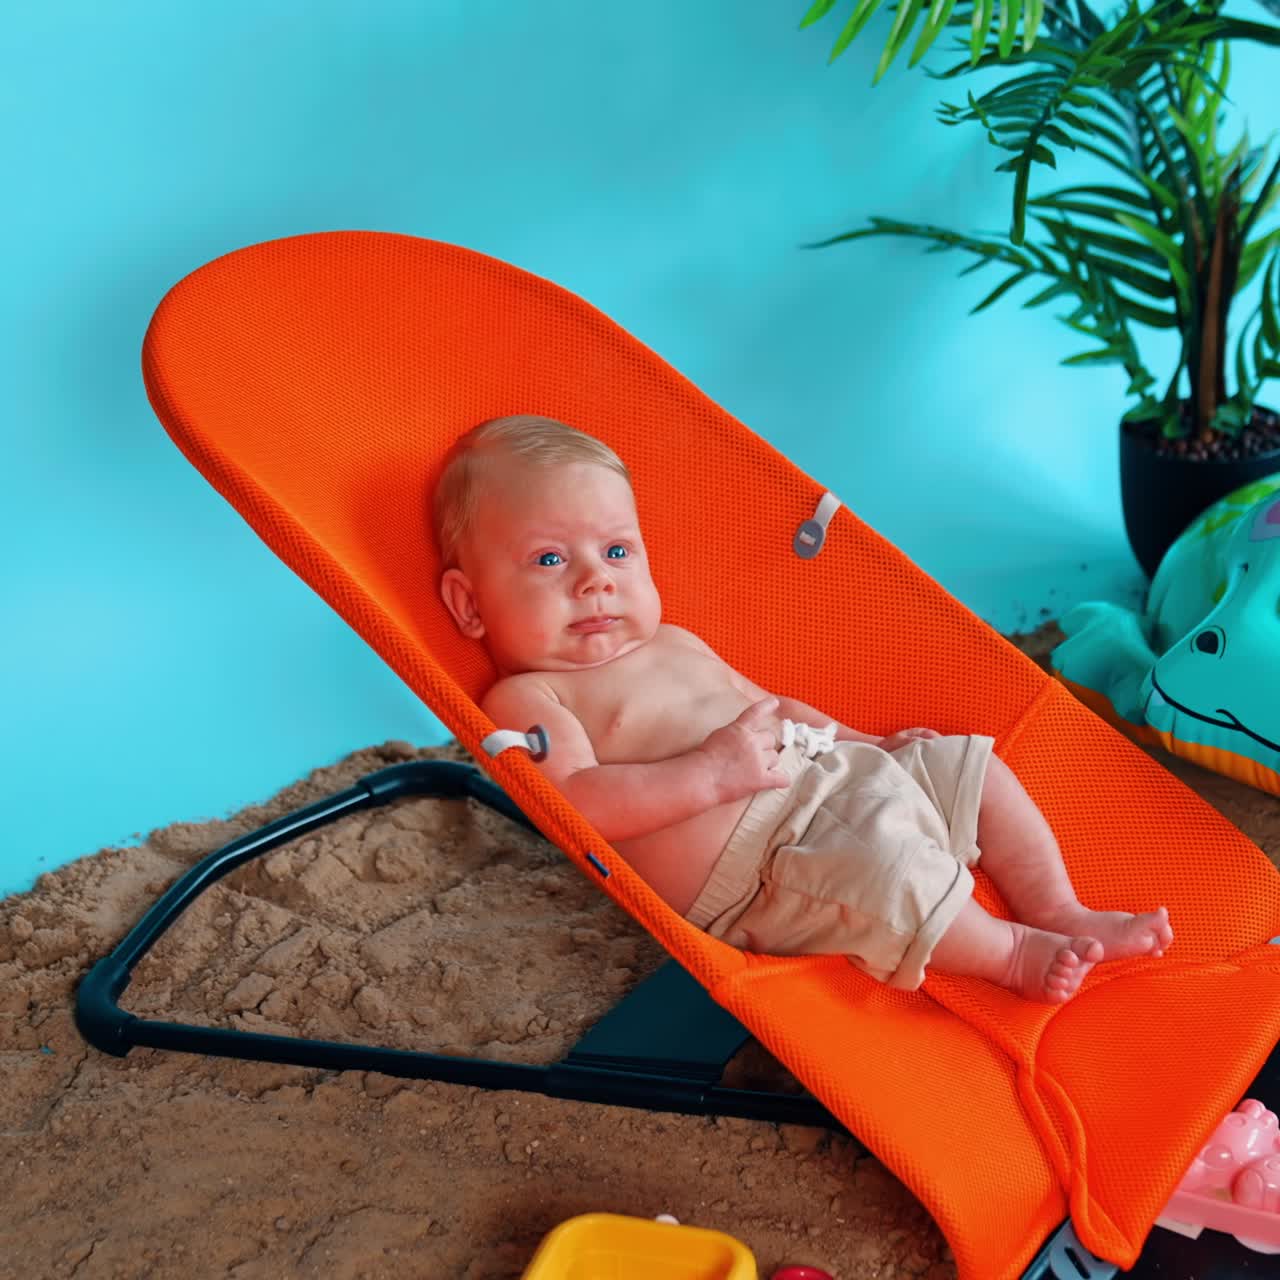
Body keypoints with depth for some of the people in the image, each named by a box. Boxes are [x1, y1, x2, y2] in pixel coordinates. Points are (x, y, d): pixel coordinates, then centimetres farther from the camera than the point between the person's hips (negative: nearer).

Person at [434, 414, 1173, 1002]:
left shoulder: (676, 645, 22)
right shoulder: (525, 700, -5)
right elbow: (576, 802, -21)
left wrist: (865, 742, 17)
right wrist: (710, 774, -27)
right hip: (757, 870, -9)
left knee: (970, 764, 11)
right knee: (878, 860, -33)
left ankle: (1062, 914, 11)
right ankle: (1013, 956, -9)